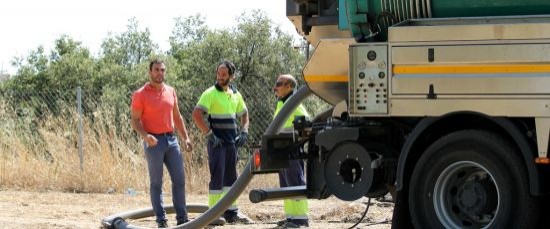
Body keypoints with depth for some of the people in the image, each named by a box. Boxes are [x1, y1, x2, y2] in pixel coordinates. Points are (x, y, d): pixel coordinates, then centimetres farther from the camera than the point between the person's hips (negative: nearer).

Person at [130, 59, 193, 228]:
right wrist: (145, 136, -25)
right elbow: (135, 120, -8)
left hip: (171, 139, 5)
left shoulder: (171, 91, 11)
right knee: (156, 182, 0)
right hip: (153, 142, -5)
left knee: (179, 179, 4)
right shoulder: (140, 95, -6)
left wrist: (185, 138, 12)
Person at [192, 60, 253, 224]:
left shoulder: (235, 94, 11)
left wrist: (244, 132, 9)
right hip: (217, 142, -7)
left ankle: (231, 212, 17)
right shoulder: (210, 93, -9)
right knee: (217, 177, -7)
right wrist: (210, 135, -18)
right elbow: (196, 114, -19)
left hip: (232, 142, 7)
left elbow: (244, 114, 25)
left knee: (230, 177, 10)